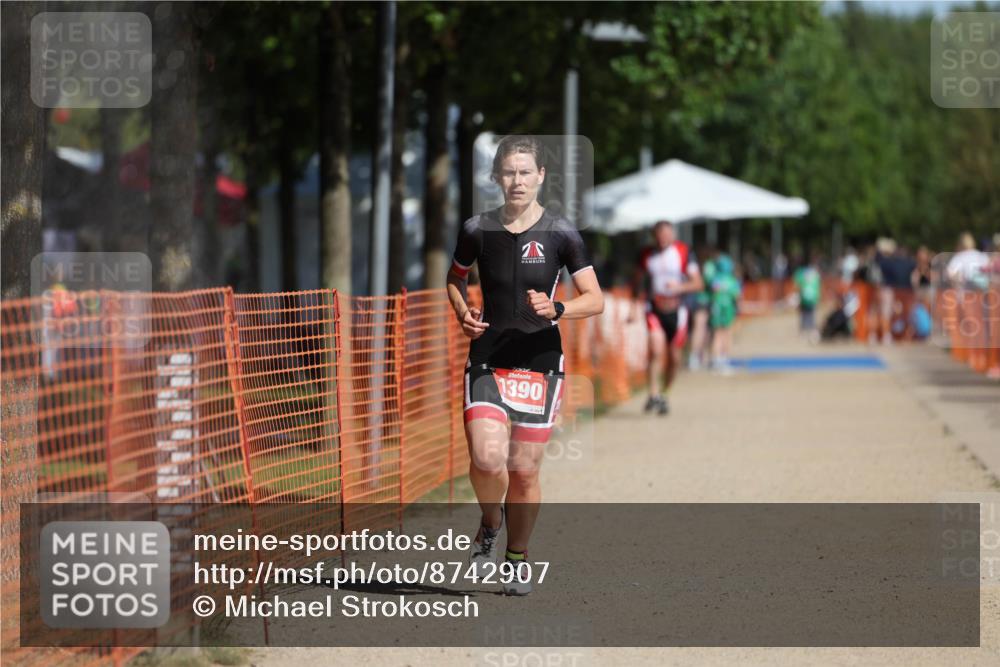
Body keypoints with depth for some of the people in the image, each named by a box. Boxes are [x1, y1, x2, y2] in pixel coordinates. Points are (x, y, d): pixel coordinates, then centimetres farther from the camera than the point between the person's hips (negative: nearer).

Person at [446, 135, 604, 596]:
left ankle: (517, 556, 25)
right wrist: (463, 313, 1)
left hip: (540, 361, 0)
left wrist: (556, 309, -18)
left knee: (524, 468, 3)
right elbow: (455, 278, 21)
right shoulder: (477, 230, 2)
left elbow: (595, 299, 0)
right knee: (487, 458, -18)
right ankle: (490, 523, 14)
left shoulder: (560, 234, -3)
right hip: (487, 358, 0)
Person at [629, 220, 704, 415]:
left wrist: (679, 287, -23)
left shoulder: (684, 253, -4)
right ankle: (654, 395, -21)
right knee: (656, 351, -21)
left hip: (676, 310, 0)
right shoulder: (647, 255, 3)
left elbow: (698, 283, -4)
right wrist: (634, 306, 10)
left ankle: (664, 394, 29)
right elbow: (637, 280, 17)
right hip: (654, 310, 0)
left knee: (674, 359, 8)